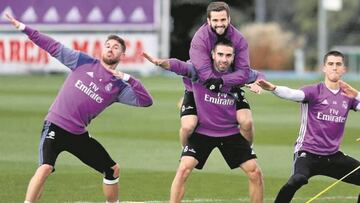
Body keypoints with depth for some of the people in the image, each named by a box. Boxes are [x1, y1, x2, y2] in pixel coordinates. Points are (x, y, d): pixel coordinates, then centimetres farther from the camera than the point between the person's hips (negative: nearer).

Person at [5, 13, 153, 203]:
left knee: (113, 169, 10)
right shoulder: (83, 62, 2)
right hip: (55, 127, -4)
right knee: (45, 168, -26)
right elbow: (53, 46, 2)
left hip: (79, 134, 4)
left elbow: (146, 101, -4)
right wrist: (23, 28, -2)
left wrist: (127, 78, -13)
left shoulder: (119, 87, 5)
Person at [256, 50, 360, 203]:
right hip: (307, 154, -6)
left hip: (333, 156, 6)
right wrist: (273, 88, -48)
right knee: (298, 179, -35)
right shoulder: (314, 91, -8)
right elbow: (293, 94, -27)